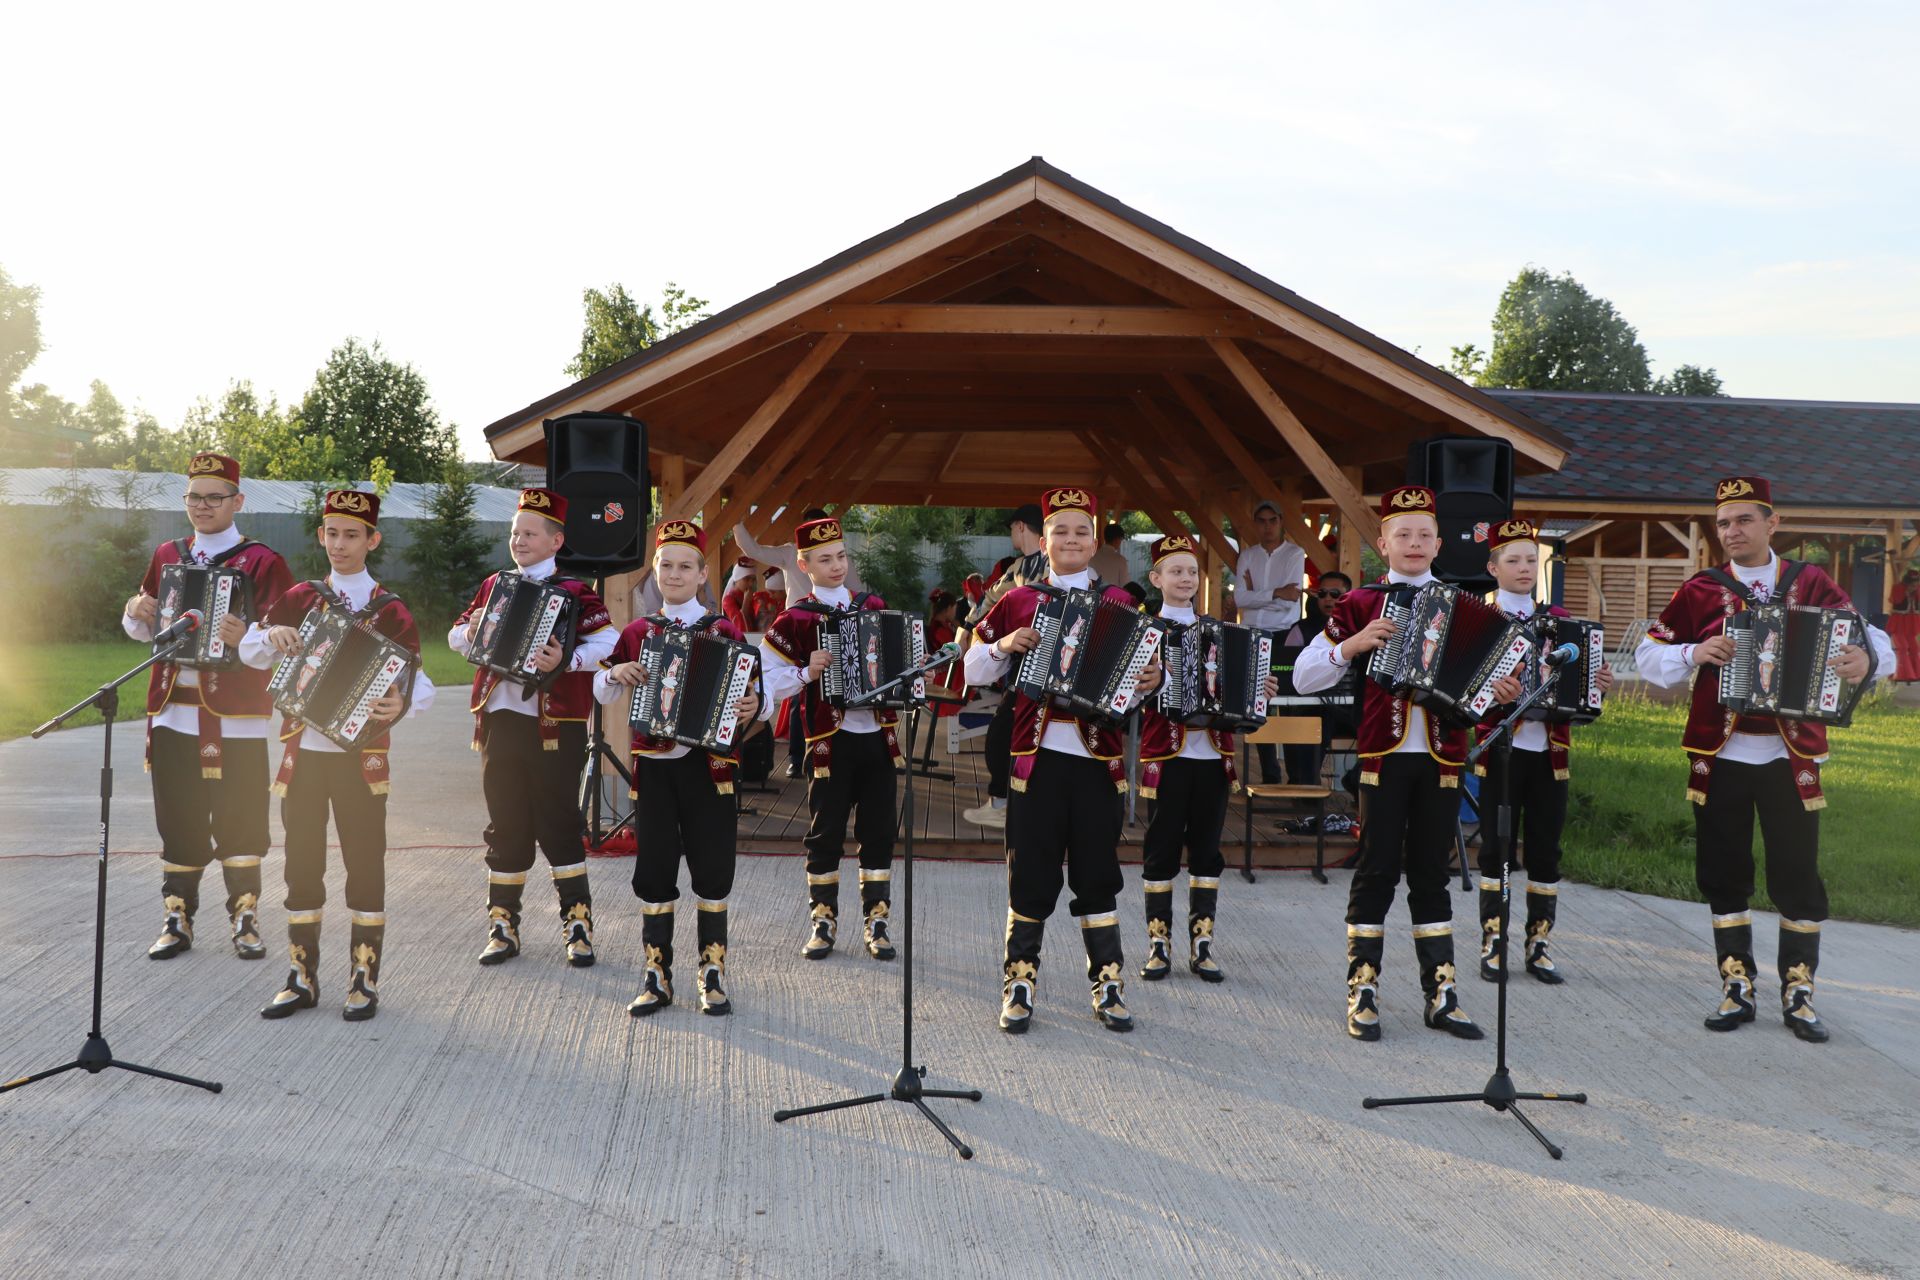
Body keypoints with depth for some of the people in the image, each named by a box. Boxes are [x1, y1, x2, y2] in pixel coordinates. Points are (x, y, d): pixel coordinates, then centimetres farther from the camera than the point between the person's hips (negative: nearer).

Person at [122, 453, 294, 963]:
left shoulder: (262, 561, -4)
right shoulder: (167, 555, 12)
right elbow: (147, 629, 22)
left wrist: (246, 638, -32)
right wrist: (137, 613, -1)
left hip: (236, 717, -4)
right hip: (173, 713, 5)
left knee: (239, 821, 1)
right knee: (178, 821, 9)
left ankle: (244, 918, 11)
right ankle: (177, 918, 18)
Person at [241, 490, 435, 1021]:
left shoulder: (389, 610, -3)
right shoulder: (299, 599, 7)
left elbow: (420, 682, -10)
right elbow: (249, 654, 12)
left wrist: (402, 704, -33)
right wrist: (273, 634, -10)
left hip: (360, 755, -3)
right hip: (303, 752, 3)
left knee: (365, 867, 2)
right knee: (302, 865, 8)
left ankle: (364, 981, 12)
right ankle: (302, 978, 19)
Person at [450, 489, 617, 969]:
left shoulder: (574, 592, -4)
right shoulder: (494, 585, 13)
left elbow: (608, 644, -15)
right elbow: (456, 635, 20)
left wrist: (565, 660, -29)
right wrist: (471, 632, -2)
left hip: (553, 725, -5)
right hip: (499, 720, 5)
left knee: (558, 822, -1)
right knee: (505, 824, 10)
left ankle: (577, 923, 8)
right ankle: (503, 924, 18)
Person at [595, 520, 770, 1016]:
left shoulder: (724, 631, 1)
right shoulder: (638, 631, 8)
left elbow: (755, 692, -1)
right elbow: (601, 692, 15)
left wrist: (754, 707, -23)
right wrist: (617, 673, -6)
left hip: (707, 764, -2)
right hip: (653, 765, 2)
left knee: (711, 870, 3)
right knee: (654, 871, 5)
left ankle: (713, 976, 14)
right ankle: (657, 978, 14)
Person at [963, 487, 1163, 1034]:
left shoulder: (1119, 603, 7)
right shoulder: (1019, 601, 6)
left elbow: (1142, 662, 11)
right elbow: (975, 669, 9)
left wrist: (1152, 678, -11)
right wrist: (1004, 646, -10)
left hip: (1098, 757, 1)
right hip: (1036, 756, -1)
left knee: (1097, 871, 7)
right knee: (1030, 874, 2)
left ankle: (1108, 986, 16)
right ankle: (1019, 985, 13)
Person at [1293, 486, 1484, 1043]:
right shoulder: (1360, 604, 2)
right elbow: (1303, 677, -1)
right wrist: (1352, 645, -16)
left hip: (1441, 759, 3)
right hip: (1383, 757, -3)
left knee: (1431, 873, 9)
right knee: (1377, 871, -1)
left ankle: (1441, 996, 14)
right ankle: (1363, 995, 6)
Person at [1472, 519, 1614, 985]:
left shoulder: (1558, 619, 12)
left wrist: (1600, 683, -6)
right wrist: (1490, 689, -28)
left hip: (1550, 749, 3)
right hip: (1501, 748, -3)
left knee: (1546, 850, 5)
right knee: (1495, 847, 2)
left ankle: (1540, 946, 14)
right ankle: (1492, 944, 10)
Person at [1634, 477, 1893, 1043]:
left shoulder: (1810, 583, 4)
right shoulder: (1700, 591, 4)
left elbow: (1872, 637, -1)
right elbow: (1648, 655, 5)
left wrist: (1866, 657, -24)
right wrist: (1694, 653, -14)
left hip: (1790, 758, -1)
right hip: (1720, 756, 1)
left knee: (1797, 877, 3)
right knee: (1724, 877, 6)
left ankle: (1798, 994, 15)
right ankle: (1738, 989, 18)